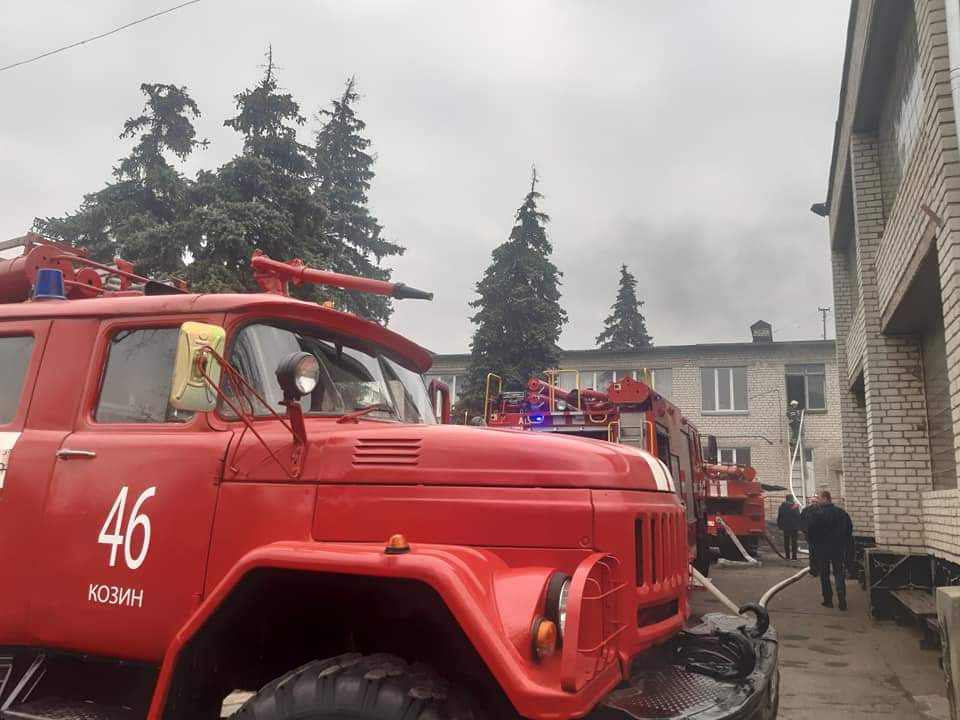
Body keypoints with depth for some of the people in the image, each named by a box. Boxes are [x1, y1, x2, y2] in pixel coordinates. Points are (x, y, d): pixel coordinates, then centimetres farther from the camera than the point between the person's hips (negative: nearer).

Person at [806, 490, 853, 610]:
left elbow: (810, 532, -13)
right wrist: (845, 543, 17)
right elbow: (849, 529, 8)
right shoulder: (842, 512, 1)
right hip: (839, 548, 3)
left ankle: (828, 600, 10)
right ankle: (842, 600, -4)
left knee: (824, 575, 9)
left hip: (822, 548, -3)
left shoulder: (816, 513, -14)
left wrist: (812, 546, 1)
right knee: (839, 573, 7)